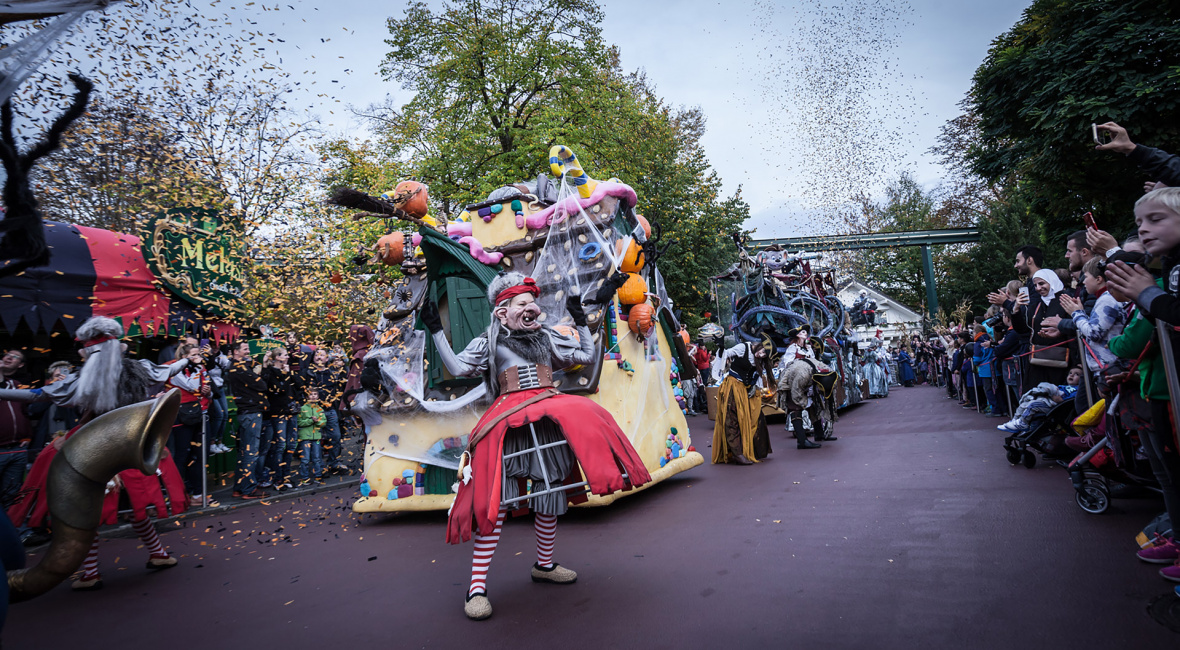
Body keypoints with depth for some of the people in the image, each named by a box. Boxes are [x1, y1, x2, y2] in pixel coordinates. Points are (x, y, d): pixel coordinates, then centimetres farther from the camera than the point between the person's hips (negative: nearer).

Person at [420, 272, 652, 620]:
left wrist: (580, 319, 22)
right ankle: (477, 585, -6)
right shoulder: (489, 343, 9)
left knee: (550, 495, 6)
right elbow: (458, 368, -3)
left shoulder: (547, 338, 19)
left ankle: (545, 565, 29)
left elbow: (588, 356, 22)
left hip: (548, 418, 4)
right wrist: (437, 331, -3)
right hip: (508, 424, -4)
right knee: (493, 500, -12)